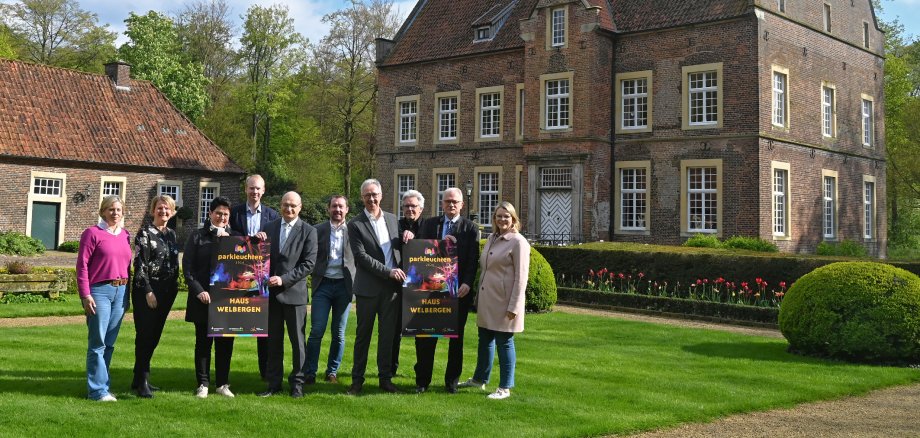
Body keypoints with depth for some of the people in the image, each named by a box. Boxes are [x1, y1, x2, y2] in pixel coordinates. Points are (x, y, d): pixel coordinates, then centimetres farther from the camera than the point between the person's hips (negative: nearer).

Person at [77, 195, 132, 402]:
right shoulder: (92, 233, -3)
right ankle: (98, 390, 1)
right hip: (100, 291, -6)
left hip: (120, 291, 6)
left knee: (110, 343, 10)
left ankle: (102, 384, 18)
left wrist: (127, 294, 14)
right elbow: (82, 265, -6)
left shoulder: (125, 235, 13)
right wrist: (85, 295, -12)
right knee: (98, 342, -3)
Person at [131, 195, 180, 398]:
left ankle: (140, 379, 19)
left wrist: (174, 288, 13)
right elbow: (139, 264, -12)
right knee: (145, 335, -6)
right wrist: (148, 291, -16)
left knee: (154, 336, 10)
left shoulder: (171, 234, 13)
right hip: (146, 291, -7)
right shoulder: (145, 232, -7)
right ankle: (142, 381, -2)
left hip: (166, 292, 7)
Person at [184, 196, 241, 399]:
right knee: (203, 341, 6)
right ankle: (203, 384, 14)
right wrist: (198, 290, -11)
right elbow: (187, 267, -1)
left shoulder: (236, 237, 8)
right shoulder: (197, 237, 4)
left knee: (225, 342, 6)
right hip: (203, 297, -1)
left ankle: (223, 383, 16)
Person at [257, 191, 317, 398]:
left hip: (294, 292, -3)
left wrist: (284, 279, -16)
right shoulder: (268, 228, 10)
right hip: (271, 292, 3)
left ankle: (297, 383, 14)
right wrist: (258, 242, -10)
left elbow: (309, 264, -9)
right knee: (273, 340, 9)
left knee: (297, 340, 4)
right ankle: (274, 383, 17)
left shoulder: (308, 231, -2)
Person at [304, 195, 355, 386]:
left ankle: (332, 371, 19)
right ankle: (309, 373, 4)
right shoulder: (318, 230, 4)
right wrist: (314, 274, -7)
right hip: (323, 285, -1)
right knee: (316, 331, -4)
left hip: (344, 285, 1)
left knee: (339, 333, 7)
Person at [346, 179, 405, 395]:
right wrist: (389, 271, -17)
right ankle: (357, 380, 13)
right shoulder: (355, 224, -5)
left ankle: (385, 378, 18)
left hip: (392, 286, 4)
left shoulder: (391, 219, 10)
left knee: (387, 334, 9)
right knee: (363, 334, 5)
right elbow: (361, 256, -13)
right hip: (368, 287, -4)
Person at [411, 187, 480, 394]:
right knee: (425, 336, 2)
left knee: (456, 337, 9)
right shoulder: (429, 224, 8)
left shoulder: (470, 228, 2)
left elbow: (473, 260, -3)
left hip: (459, 290, -1)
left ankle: (452, 381, 19)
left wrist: (467, 283, -15)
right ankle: (422, 380, 13)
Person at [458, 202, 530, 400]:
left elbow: (520, 277, -13)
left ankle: (505, 388, 11)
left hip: (504, 302, -7)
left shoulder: (518, 242, -10)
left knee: (504, 343, 1)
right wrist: (479, 297, 15)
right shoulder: (491, 239, 12)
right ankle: (479, 379, 32)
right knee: (485, 340, 18)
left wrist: (514, 307, -17)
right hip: (486, 300, 7)